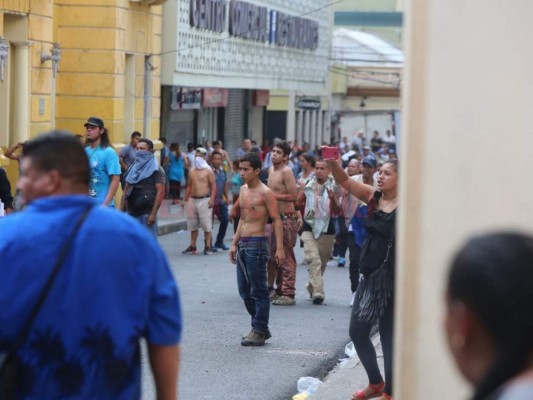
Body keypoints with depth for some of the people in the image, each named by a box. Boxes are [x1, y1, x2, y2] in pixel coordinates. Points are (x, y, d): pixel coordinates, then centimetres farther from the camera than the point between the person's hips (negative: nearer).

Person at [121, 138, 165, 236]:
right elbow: (126, 190, 19)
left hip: (147, 213, -7)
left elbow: (160, 192, -11)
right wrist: (121, 211, 11)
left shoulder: (156, 169, -3)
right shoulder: (133, 168, 17)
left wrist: (153, 214, -18)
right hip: (131, 213, 7)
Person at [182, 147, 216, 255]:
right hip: (193, 200, 6)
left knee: (206, 225, -4)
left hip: (204, 200, -6)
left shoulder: (208, 171, -2)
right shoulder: (192, 172, 14)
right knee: (192, 224, 10)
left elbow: (213, 185, -6)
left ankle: (208, 246, 1)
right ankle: (192, 246, 17)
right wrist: (186, 199, 13)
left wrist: (212, 199, -15)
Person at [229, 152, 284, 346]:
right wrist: (234, 244, 18)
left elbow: (276, 220, -13)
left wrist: (279, 248, -19)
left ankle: (259, 332, 1)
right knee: (244, 290, 11)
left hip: (256, 244, -9)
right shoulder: (243, 190, 14)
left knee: (258, 290, -4)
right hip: (243, 244, 9)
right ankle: (260, 327, 22)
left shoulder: (265, 193, -11)